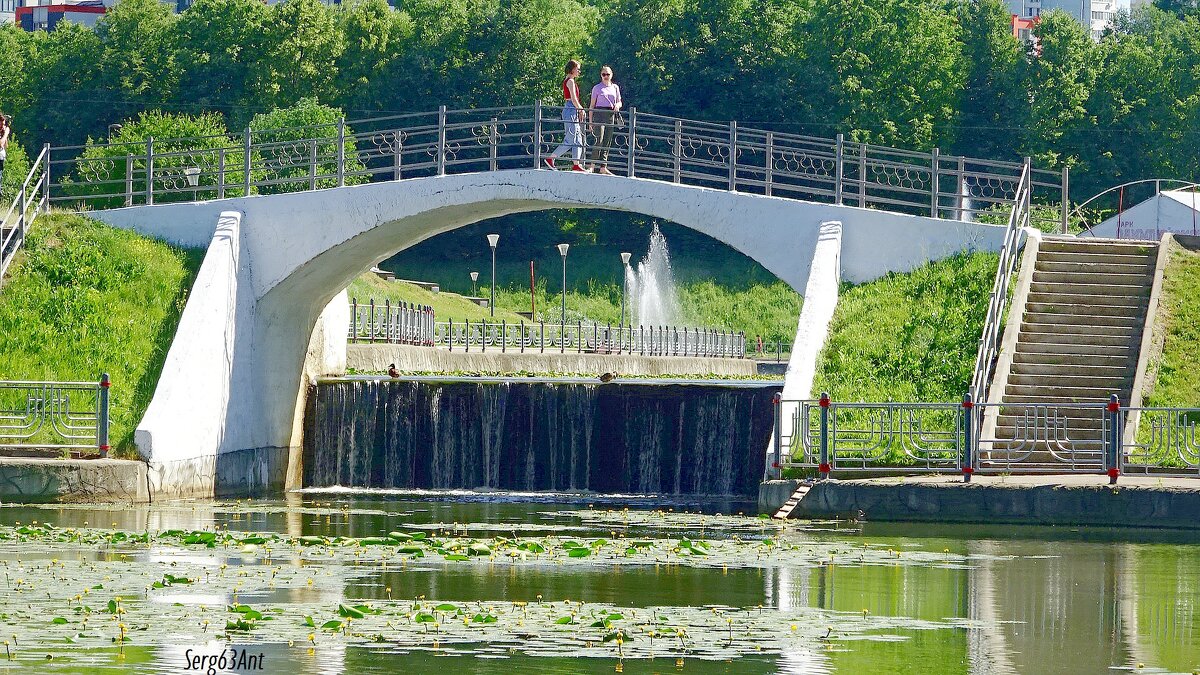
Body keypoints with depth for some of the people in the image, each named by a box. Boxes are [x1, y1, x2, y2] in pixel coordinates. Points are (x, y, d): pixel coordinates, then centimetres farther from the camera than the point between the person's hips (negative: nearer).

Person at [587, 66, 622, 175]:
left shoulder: (615, 88, 14)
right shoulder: (597, 88, 4)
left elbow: (619, 102, 19)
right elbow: (592, 105, 4)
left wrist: (617, 105, -7)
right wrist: (590, 120, -1)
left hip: (610, 115, 4)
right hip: (599, 113, -4)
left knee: (607, 142, 1)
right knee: (600, 140, -15)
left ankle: (603, 167, 2)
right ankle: (593, 163, -4)